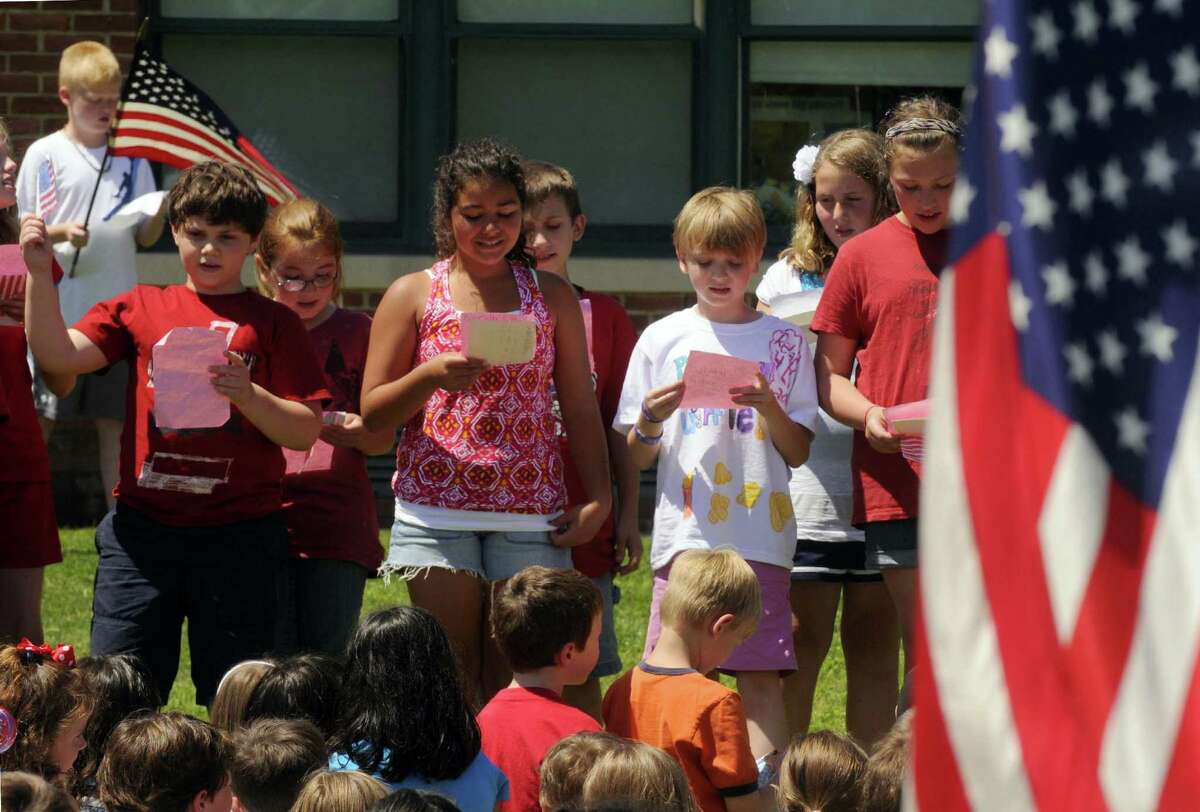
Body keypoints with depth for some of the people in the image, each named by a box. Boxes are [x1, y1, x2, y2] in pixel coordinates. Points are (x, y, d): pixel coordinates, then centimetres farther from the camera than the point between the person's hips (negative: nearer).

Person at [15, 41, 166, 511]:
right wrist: (61, 232, -17)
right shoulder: (44, 155, 1)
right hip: (58, 315, -3)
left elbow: (145, 238, 10)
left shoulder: (131, 156, 9)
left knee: (116, 422, 5)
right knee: (40, 421, -1)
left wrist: (161, 213, -11)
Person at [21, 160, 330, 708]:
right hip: (143, 529, 1)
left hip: (238, 535, -1)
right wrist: (39, 272, -9)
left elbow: (306, 431, 2)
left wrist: (248, 396, -15)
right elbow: (56, 355, -1)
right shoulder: (139, 309, 12)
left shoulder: (271, 323, 8)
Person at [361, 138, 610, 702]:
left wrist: (597, 497, 0)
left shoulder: (551, 297, 11)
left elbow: (580, 408, 11)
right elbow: (372, 414, 3)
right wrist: (431, 377, -16)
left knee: (513, 679, 0)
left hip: (530, 517, 1)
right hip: (438, 513, -1)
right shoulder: (413, 296, 5)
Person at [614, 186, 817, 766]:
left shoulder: (783, 341, 8)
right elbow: (636, 458, 12)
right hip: (684, 535, 1)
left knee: (761, 674, -5)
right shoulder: (663, 339, 10)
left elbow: (798, 453, 8)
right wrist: (649, 422, -9)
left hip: (759, 536, -1)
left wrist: (770, 408, -10)